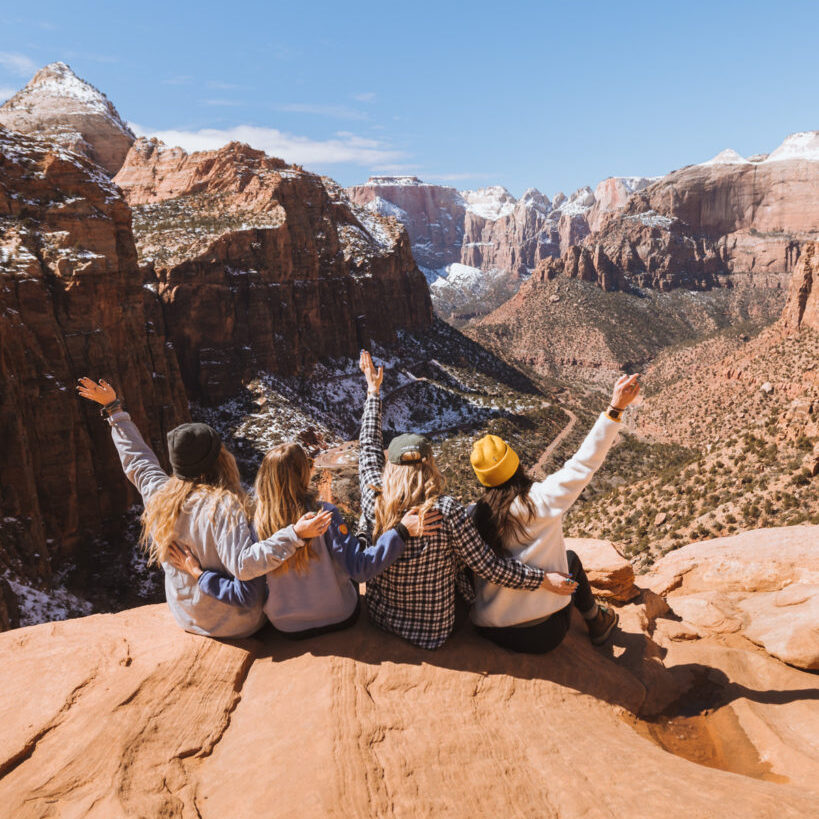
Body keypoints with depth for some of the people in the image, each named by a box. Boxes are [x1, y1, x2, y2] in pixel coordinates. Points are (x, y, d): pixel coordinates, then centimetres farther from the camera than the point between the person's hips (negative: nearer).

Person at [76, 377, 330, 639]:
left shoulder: (159, 494, -12)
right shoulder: (222, 505, -31)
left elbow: (136, 456, 6)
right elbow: (243, 564, -40)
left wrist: (113, 408, 18)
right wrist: (295, 534, -45)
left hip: (185, 616, 6)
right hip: (236, 624, -6)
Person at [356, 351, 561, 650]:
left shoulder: (373, 502, -18)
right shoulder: (447, 511, -28)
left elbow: (369, 447, -1)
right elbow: (491, 568, -22)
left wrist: (373, 390, 8)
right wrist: (544, 578, -9)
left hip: (380, 617, 4)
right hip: (433, 630, -4)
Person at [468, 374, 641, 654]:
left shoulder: (474, 516, -8)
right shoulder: (542, 500, -18)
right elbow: (584, 462, -13)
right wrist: (615, 408, -9)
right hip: (542, 634, -3)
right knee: (570, 558, 23)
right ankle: (597, 622, 40)